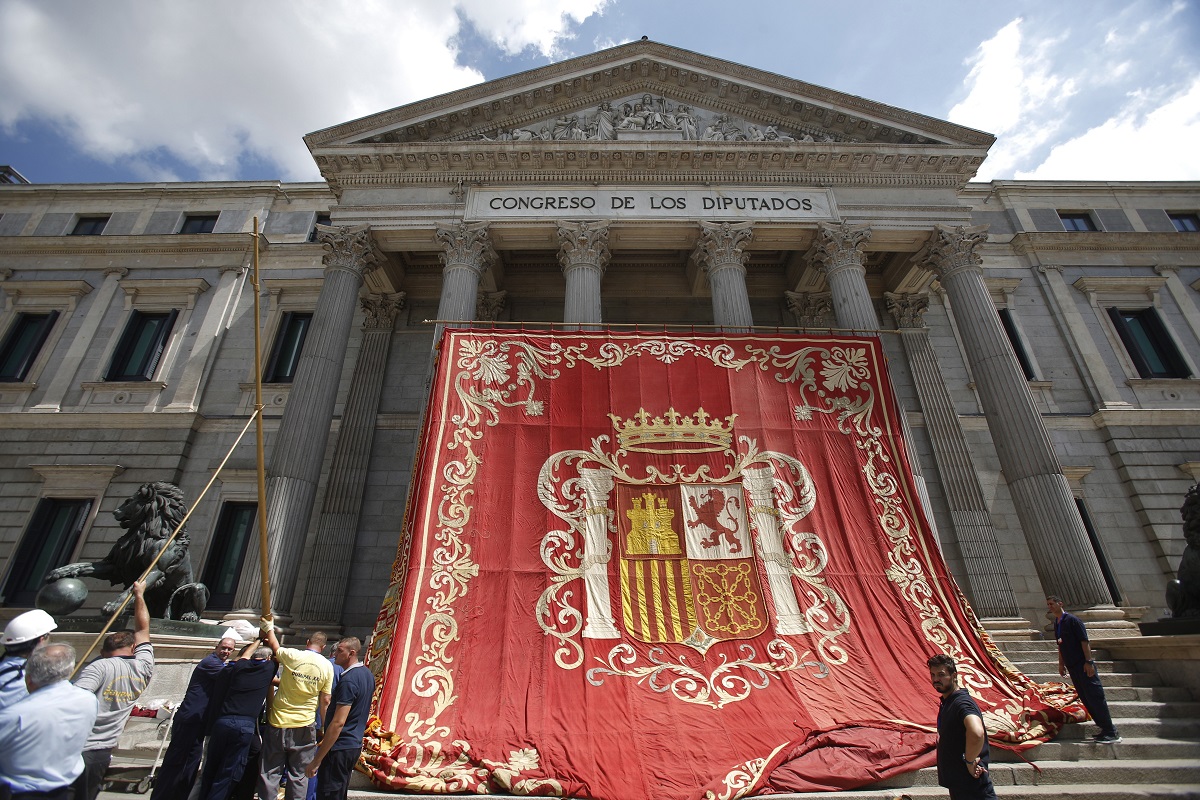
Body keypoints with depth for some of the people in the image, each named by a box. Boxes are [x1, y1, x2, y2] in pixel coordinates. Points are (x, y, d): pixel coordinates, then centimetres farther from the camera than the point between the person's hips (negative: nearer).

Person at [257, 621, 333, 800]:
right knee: (299, 775, 12)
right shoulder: (327, 666, -5)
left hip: (278, 724, 0)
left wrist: (269, 628, 28)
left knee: (270, 773, 13)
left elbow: (274, 647, 12)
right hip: (305, 726, 1)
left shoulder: (292, 656, -10)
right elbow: (325, 701, -2)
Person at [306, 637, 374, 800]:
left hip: (340, 748, -9)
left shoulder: (348, 681, -21)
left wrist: (316, 760, -20)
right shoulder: (368, 675, 8)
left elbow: (338, 722, -24)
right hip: (355, 744, 9)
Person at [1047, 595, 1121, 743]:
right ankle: (1105, 729, 18)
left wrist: (1089, 662, -19)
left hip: (1083, 664, -8)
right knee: (1086, 699, 9)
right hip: (1072, 667, 8)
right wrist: (1061, 664, 19)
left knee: (1095, 697, -7)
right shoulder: (1056, 624, 13)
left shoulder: (1072, 620, -10)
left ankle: (1111, 733, 0)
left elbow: (1084, 641, -14)